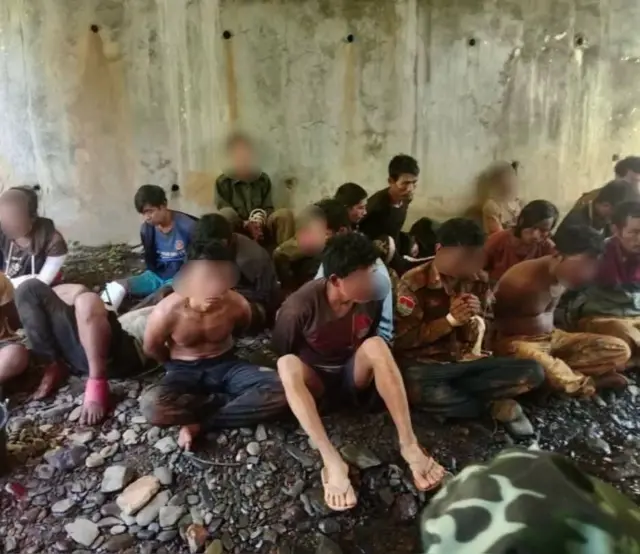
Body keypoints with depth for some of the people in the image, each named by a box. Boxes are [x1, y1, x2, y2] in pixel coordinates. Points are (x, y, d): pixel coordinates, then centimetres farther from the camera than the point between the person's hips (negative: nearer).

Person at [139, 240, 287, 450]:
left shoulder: (238, 305, -18)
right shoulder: (167, 311, -23)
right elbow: (151, 348, -1)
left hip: (226, 365, 2)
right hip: (184, 371, -1)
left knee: (279, 390, -27)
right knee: (151, 405, -37)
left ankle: (200, 424, -20)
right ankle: (221, 400, -14)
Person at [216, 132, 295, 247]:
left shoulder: (263, 179, 11)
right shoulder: (223, 182, 1)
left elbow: (268, 209, 8)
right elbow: (225, 215, -5)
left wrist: (262, 218, -16)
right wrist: (245, 224, -23)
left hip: (261, 229, 2)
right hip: (238, 231, -2)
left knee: (285, 213, -25)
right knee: (227, 213, -34)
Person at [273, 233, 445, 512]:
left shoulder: (372, 299, -16)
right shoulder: (299, 307, -25)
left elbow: (372, 352, 2)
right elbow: (280, 357, -10)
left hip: (352, 373, 2)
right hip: (313, 380, -1)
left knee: (376, 345, -30)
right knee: (288, 364, -35)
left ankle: (409, 445, -32)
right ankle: (332, 462, -42)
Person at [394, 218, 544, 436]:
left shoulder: (479, 282, 3)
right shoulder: (414, 283, -13)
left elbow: (474, 339, 8)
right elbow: (403, 340, -12)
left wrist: (472, 319, -16)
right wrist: (450, 320, -20)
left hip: (463, 360, 5)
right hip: (422, 363, -4)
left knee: (532, 372, -11)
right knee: (422, 391, -40)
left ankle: (450, 394, -14)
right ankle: (496, 406, -14)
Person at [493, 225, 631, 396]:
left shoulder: (563, 274, 0)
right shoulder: (522, 281, -26)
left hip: (553, 338, 9)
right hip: (517, 342, -8)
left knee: (620, 350, 1)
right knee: (541, 370, -43)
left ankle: (558, 371, -16)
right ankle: (589, 383, -11)